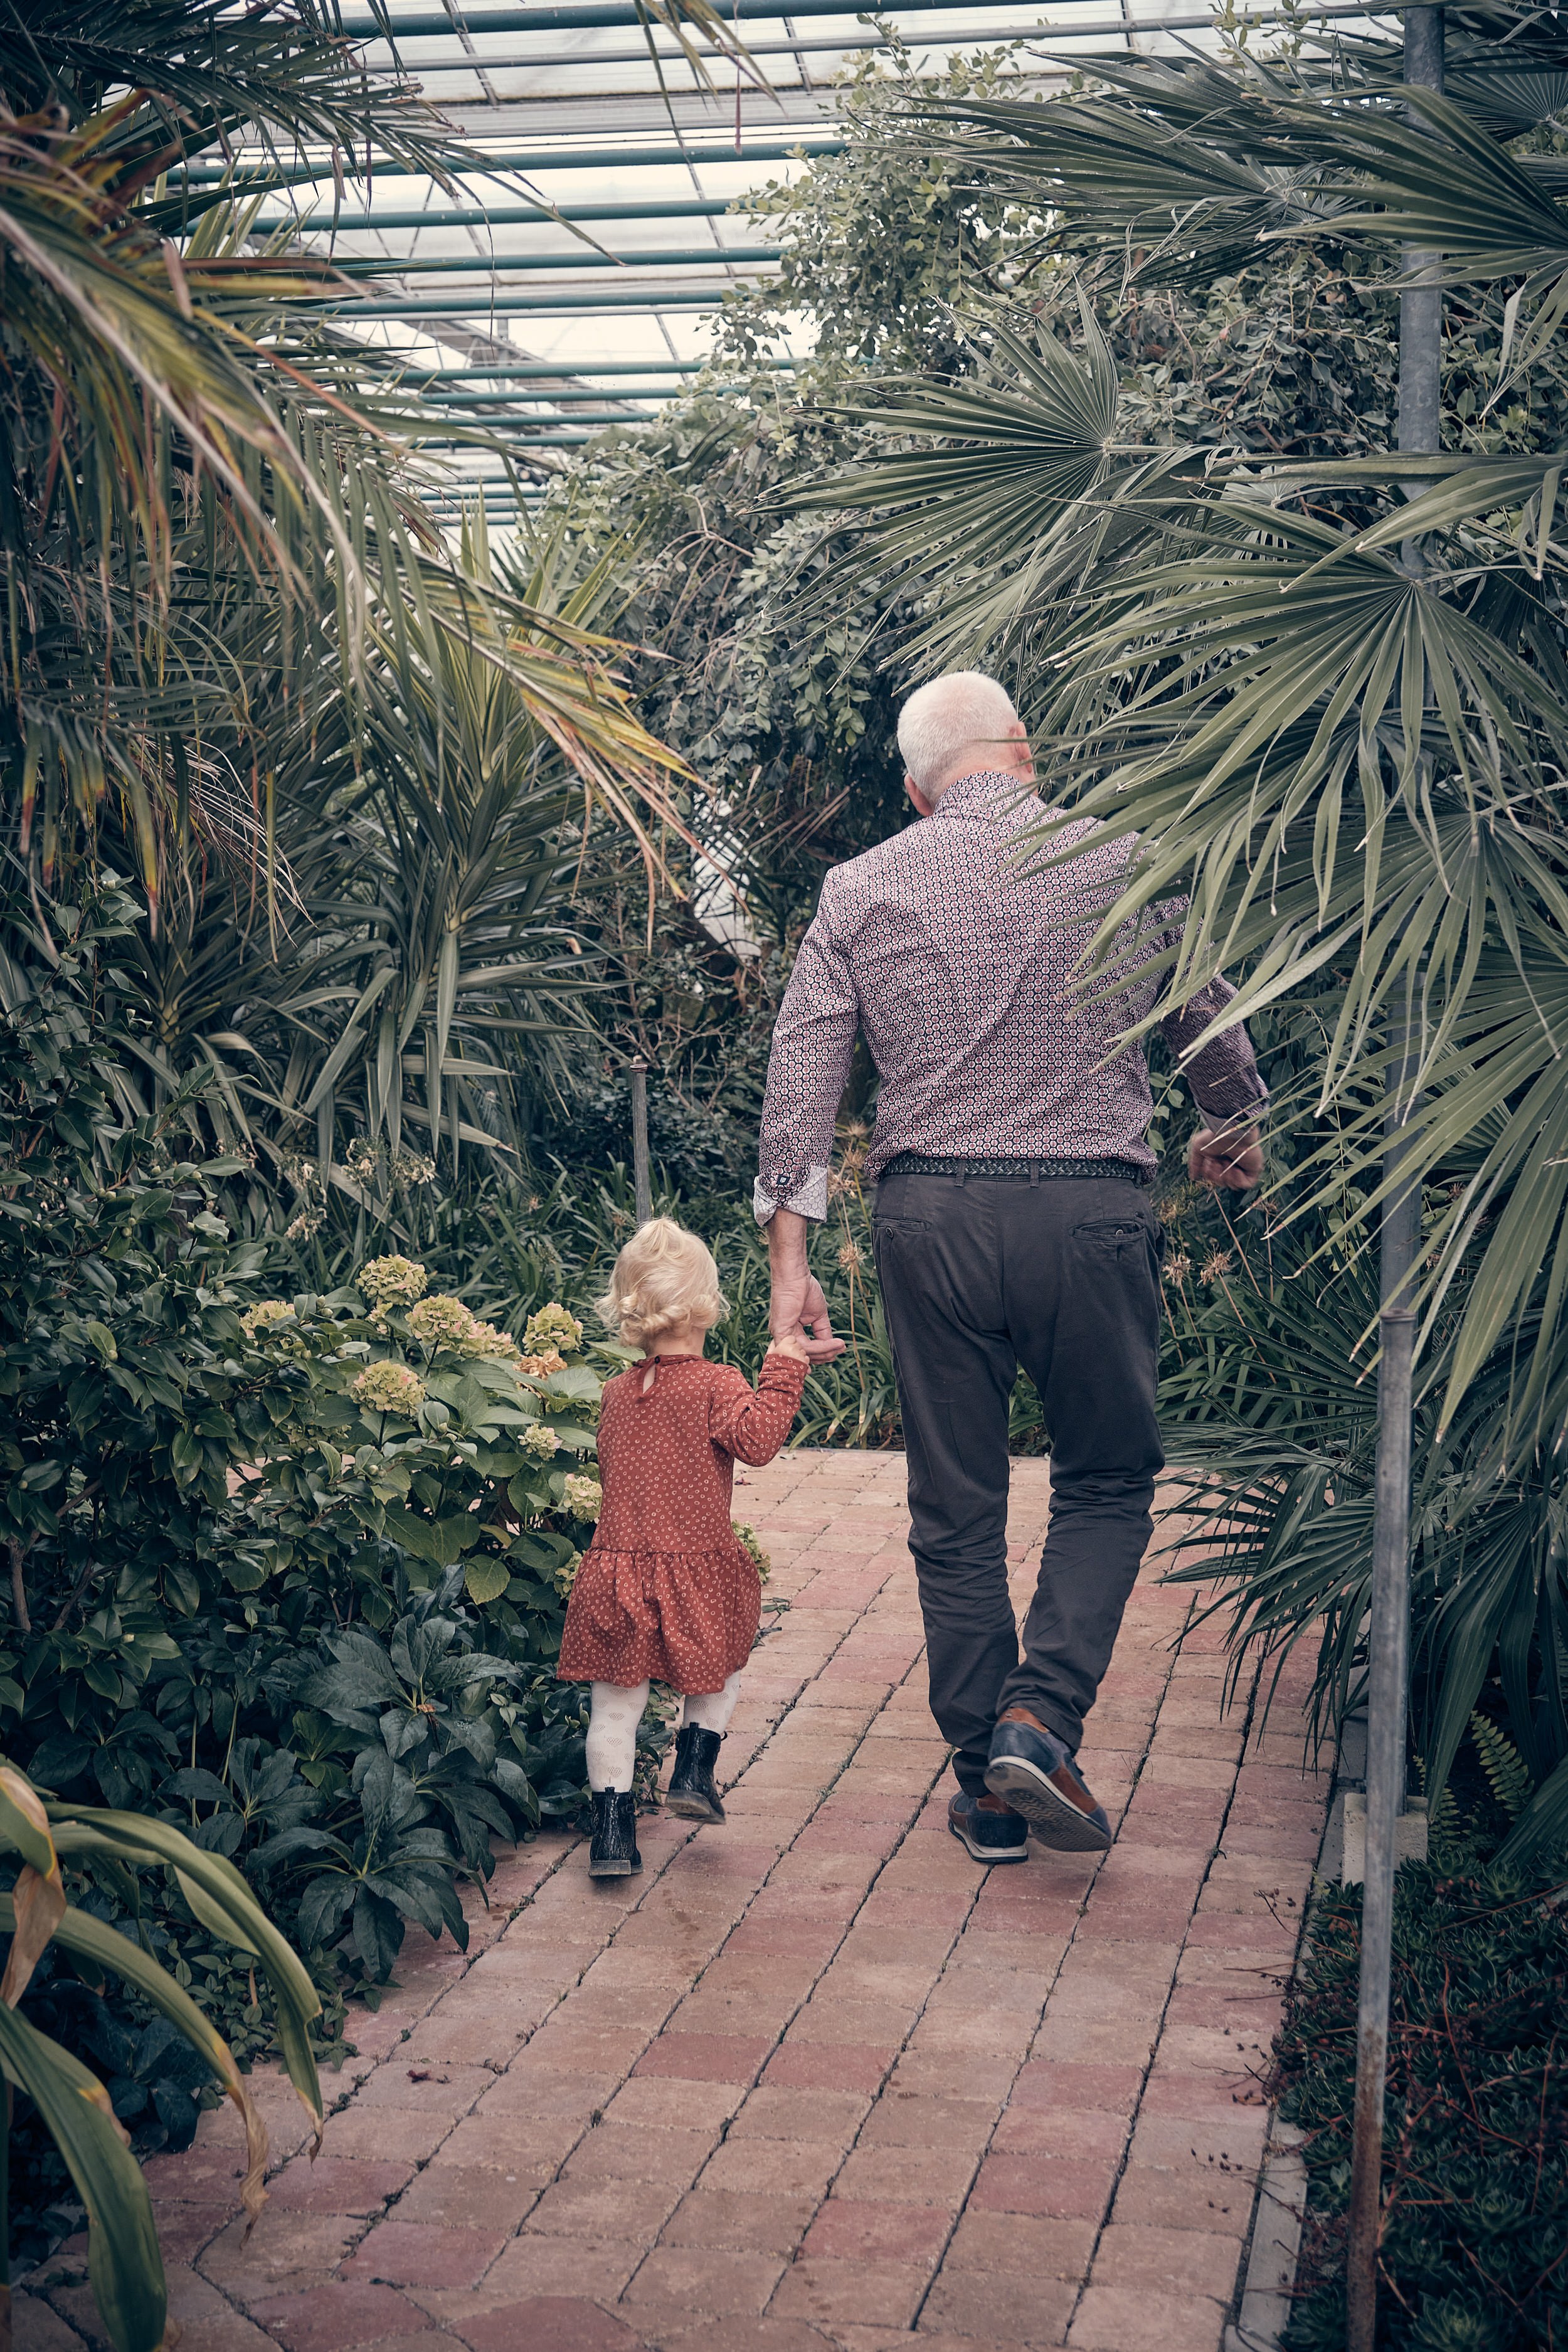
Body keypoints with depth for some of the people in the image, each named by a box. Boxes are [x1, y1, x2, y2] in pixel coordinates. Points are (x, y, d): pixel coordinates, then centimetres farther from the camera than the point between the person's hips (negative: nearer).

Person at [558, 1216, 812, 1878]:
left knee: (616, 1703, 7)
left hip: (617, 1566, 4)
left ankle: (612, 1829, 5)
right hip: (697, 1570, -3)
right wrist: (783, 1371, -15)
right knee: (718, 1676, 24)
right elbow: (757, 1438, -22)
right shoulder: (716, 1385, -10)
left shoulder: (617, 1392, 7)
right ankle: (693, 1772, 17)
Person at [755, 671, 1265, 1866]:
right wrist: (1237, 1131, 35)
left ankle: (988, 1788, 18)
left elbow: (801, 1081, 1)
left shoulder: (862, 888, 6)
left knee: (955, 1511, 12)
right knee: (1108, 1480, 16)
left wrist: (790, 1259, 3)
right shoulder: (1130, 862, 3)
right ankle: (1042, 1716, -2)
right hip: (1092, 1207, -1)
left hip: (928, 1213, 2)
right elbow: (1213, 1024, 16)